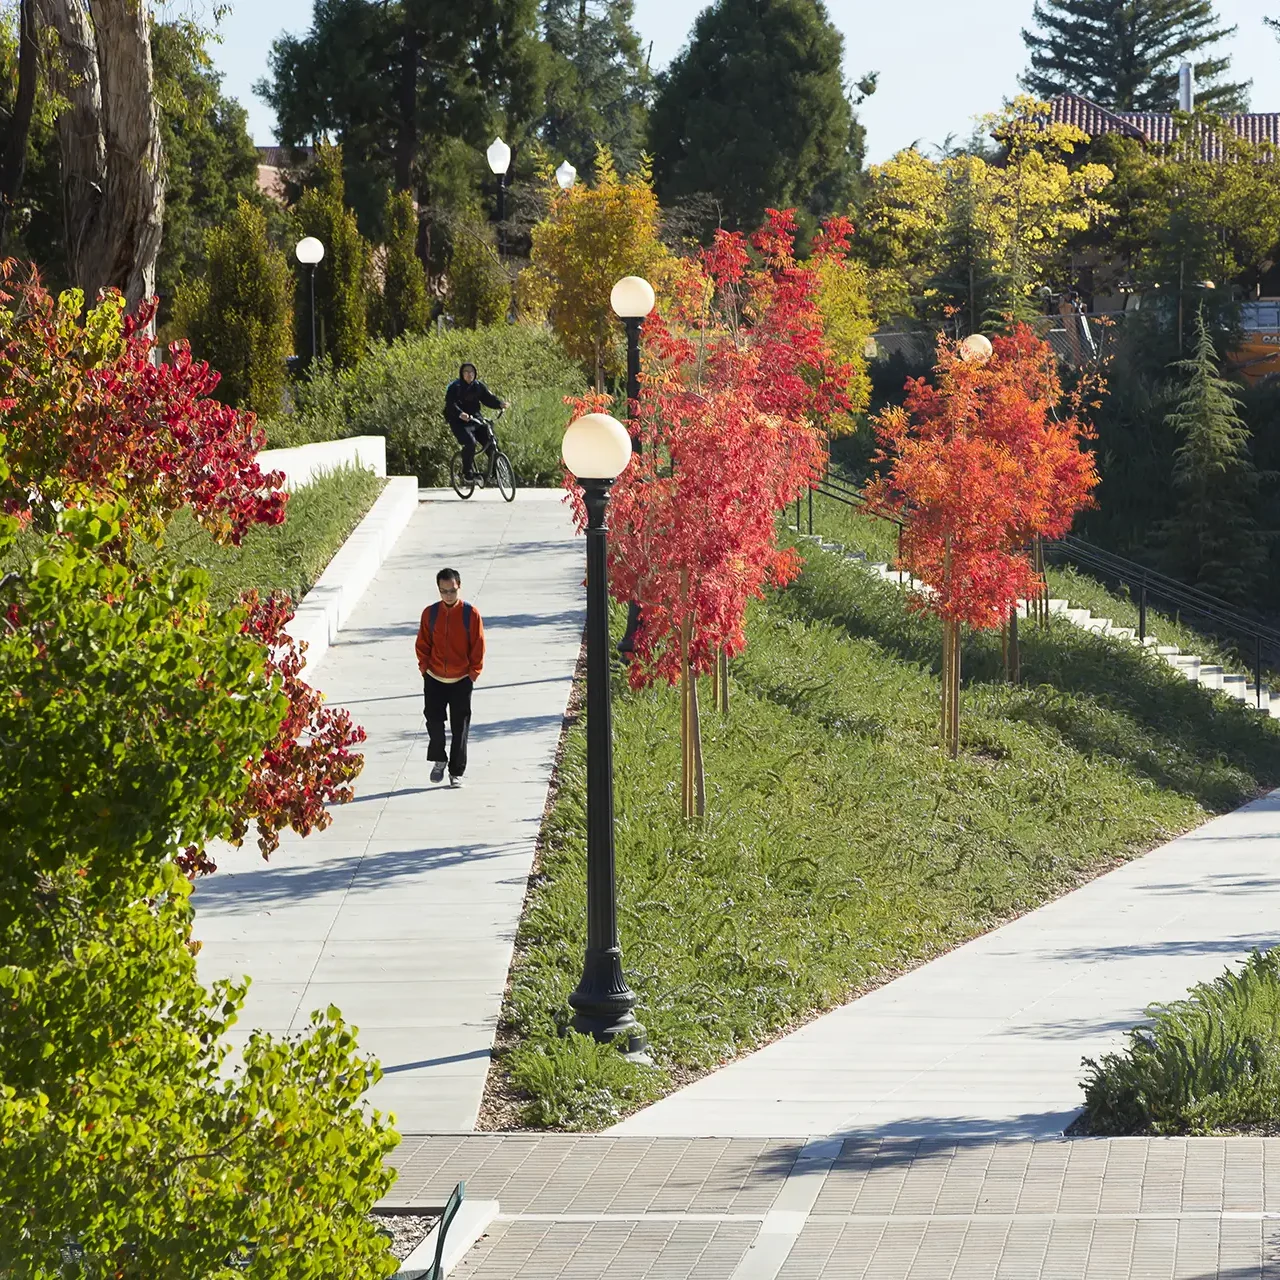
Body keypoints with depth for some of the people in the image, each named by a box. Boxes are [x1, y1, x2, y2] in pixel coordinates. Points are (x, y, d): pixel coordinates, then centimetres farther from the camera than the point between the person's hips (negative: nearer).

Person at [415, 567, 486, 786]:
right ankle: (438, 761, 23)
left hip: (461, 681, -2)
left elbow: (478, 647, -3)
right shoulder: (430, 613, -1)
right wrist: (425, 667, 0)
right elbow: (422, 645, 8)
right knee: (434, 721, 1)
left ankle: (457, 772, 12)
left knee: (460, 728, 3)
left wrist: (473, 673, -5)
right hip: (434, 680, 2)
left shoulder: (471, 614, -8)